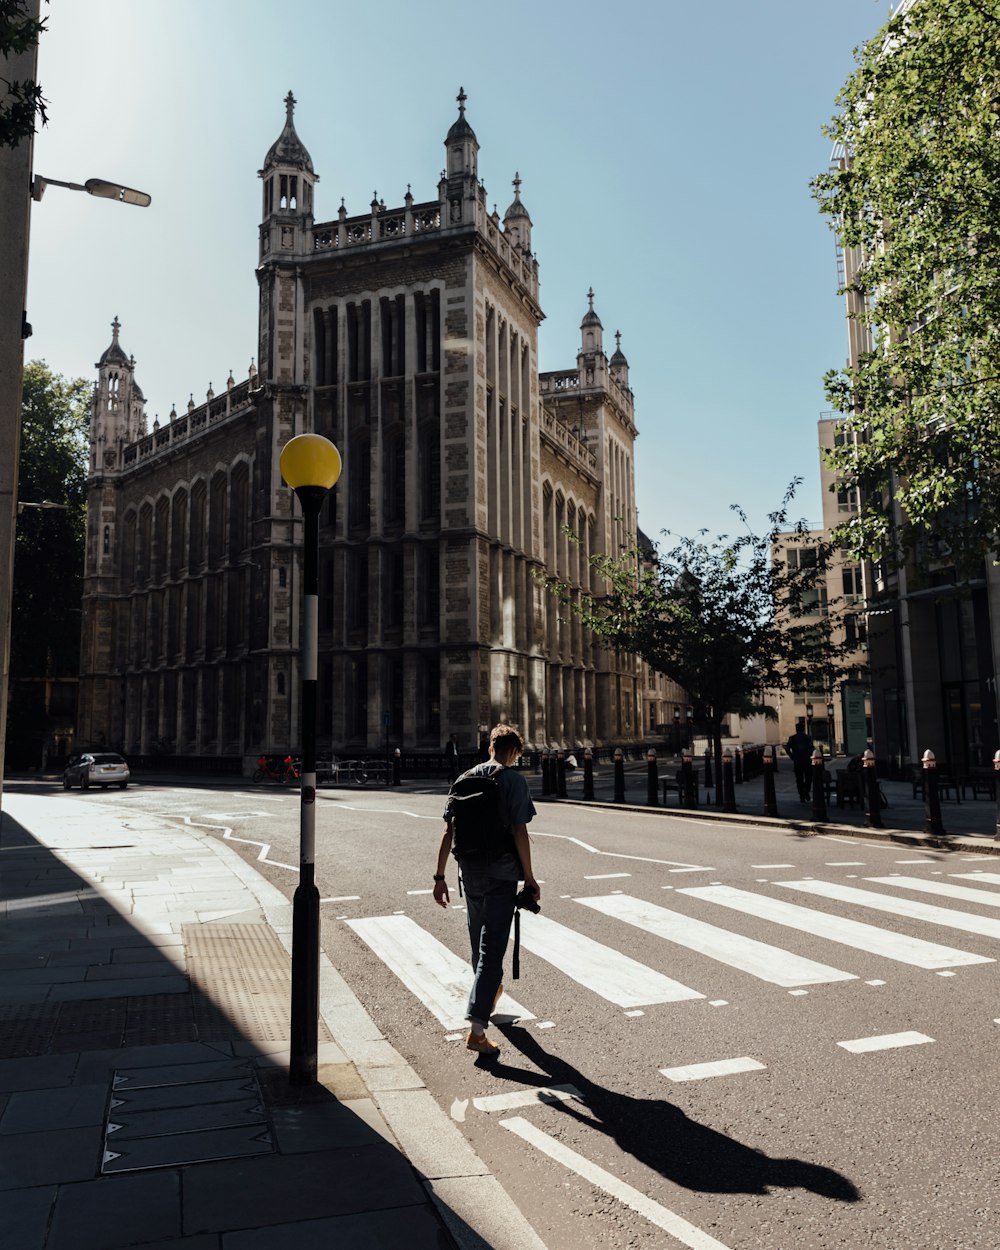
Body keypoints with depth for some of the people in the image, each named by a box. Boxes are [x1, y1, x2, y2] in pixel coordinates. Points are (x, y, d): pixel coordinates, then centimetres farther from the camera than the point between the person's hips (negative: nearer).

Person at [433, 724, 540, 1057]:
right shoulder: (514, 780, -9)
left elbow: (448, 832, 5)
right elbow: (519, 833, -14)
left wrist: (440, 876, 8)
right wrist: (529, 877, -7)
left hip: (470, 873, 6)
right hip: (501, 874, -6)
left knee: (479, 939, 24)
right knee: (492, 947, -5)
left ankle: (489, 990, 48)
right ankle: (476, 1027, -11)